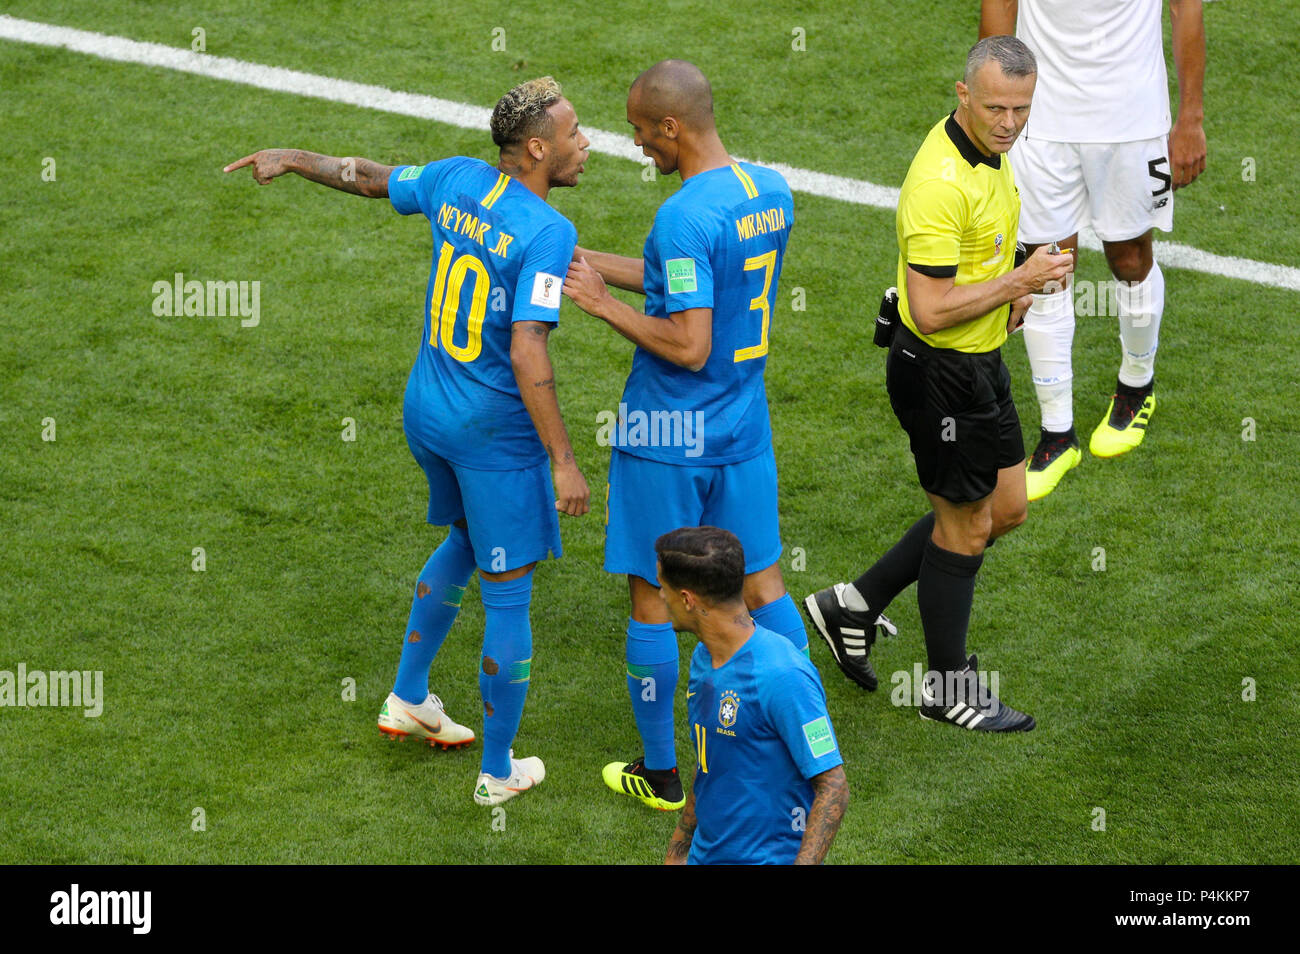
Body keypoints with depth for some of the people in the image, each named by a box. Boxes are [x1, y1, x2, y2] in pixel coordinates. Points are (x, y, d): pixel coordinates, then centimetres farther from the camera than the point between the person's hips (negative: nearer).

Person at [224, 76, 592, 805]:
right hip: (495, 431, -8)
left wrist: (294, 160, 32)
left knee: (465, 542, 32)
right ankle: (499, 772, 17)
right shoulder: (548, 233, -22)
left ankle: (408, 700, 41)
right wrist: (564, 462, -23)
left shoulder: (457, 180, -1)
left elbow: (374, 179, 16)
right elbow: (528, 354, -27)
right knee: (508, 595, 6)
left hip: (427, 411, 8)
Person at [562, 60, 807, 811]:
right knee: (764, 587, 14)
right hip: (744, 430, 7)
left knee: (653, 600, 7)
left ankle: (659, 772, 18)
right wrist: (594, 261, 17)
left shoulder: (685, 217, -23)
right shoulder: (772, 191, 3)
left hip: (668, 439, -7)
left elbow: (689, 347, -25)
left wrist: (602, 303, -15)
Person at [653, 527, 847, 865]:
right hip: (705, 856, 7)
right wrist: (679, 850, 23)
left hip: (768, 856, -7)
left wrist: (803, 863, -28)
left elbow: (833, 788, -19)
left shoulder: (781, 676, -20)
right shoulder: (703, 658, 6)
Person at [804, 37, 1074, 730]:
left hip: (981, 361, 10)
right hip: (940, 371, -10)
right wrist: (1017, 281, -24)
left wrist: (1012, 290, 6)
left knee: (1005, 508, 19)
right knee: (965, 526, 4)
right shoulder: (940, 182, -28)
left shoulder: (990, 153, 4)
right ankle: (948, 690, 22)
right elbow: (931, 310, -30)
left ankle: (856, 605, 27)